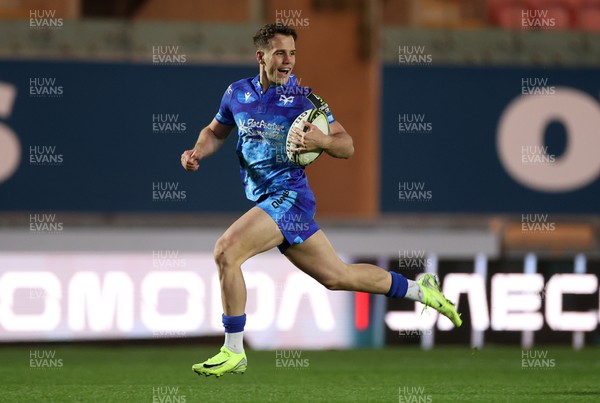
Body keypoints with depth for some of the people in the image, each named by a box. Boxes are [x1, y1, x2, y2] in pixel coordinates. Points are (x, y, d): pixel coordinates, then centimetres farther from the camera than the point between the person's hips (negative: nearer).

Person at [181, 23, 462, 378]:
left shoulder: (304, 98, -6)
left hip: (289, 196, -7)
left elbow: (347, 146, -3)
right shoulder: (237, 93, 9)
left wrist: (322, 141, -24)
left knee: (226, 252, -21)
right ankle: (419, 289, 33)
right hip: (268, 201, 7)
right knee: (338, 276, 14)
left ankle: (233, 353, -12)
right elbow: (216, 132, 26)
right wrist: (198, 152, 5)